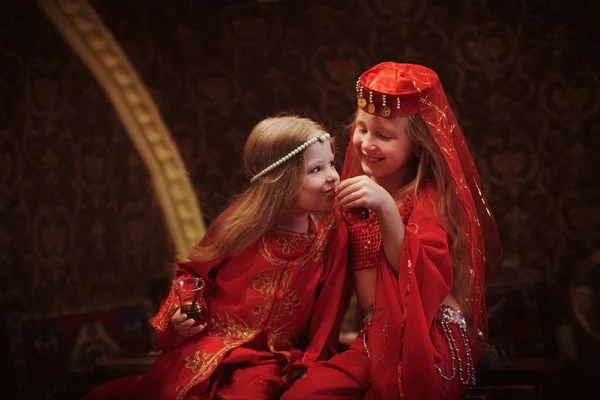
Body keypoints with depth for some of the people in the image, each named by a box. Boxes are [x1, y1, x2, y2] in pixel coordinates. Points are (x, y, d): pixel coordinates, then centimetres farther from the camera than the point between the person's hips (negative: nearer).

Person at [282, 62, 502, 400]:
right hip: (381, 336, 5)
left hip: (432, 343, -5)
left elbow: (421, 278, -21)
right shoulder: (361, 193, 13)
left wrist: (386, 208, -32)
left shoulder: (432, 196, -5)